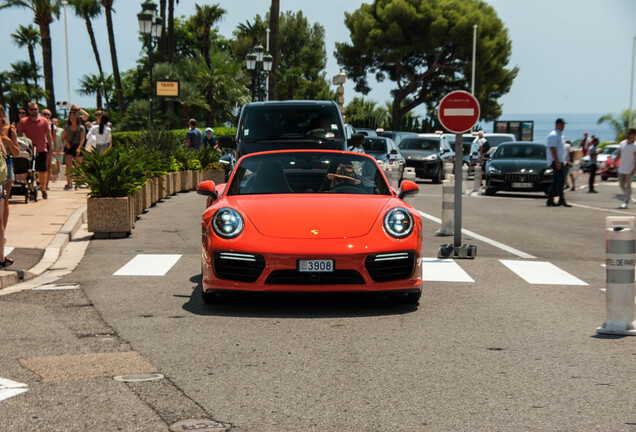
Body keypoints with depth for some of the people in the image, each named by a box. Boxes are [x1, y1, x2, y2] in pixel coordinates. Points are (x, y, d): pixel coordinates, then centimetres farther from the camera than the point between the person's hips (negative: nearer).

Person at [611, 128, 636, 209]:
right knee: (621, 185, 12)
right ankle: (629, 197, 32)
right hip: (621, 169, 7)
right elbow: (619, 155, 17)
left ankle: (626, 202, 2)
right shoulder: (622, 143, 9)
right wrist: (614, 163, 9)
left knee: (628, 185, -4)